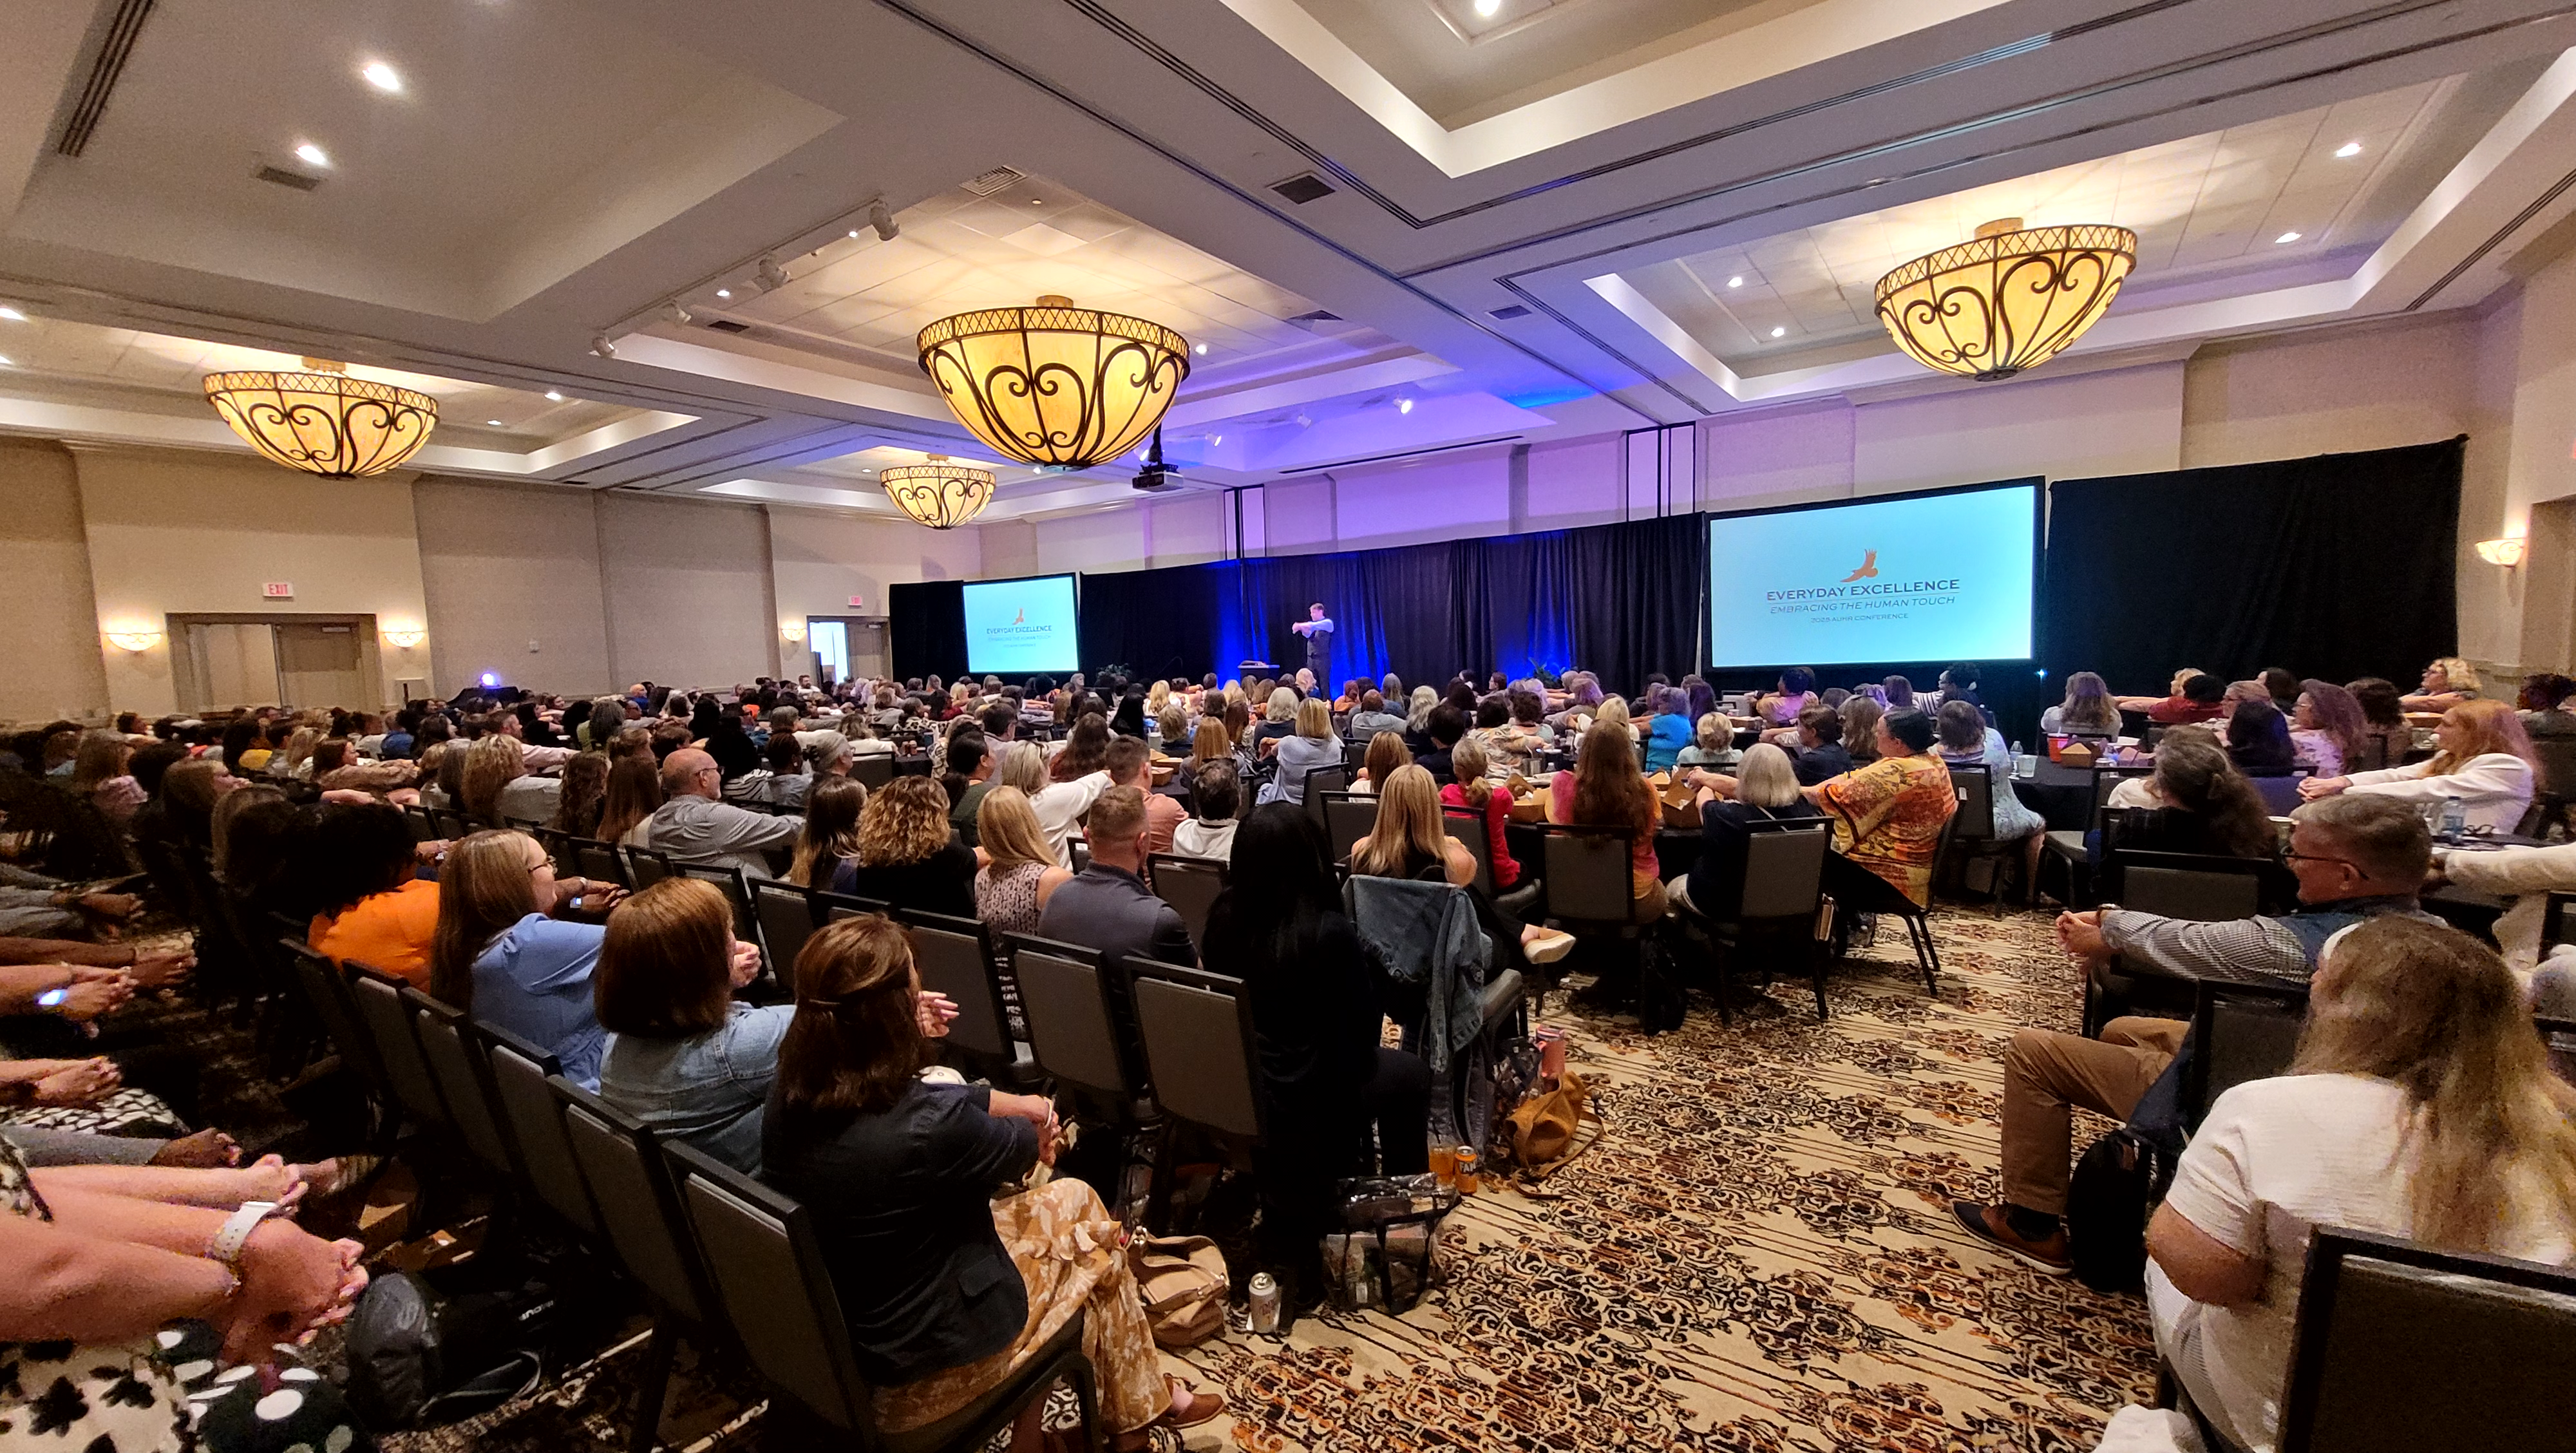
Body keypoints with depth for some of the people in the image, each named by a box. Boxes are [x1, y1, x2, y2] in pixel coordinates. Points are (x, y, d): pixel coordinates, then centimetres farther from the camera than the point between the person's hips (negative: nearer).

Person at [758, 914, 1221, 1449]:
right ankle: (1139, 1408, 37)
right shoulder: (927, 1126, -34)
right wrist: (1034, 1120, 9)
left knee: (1073, 1201, 17)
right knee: (1094, 1236, 13)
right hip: (909, 1372, -6)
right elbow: (1025, 1149, -11)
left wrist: (1021, 1105, 1)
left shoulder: (789, 1093, -13)